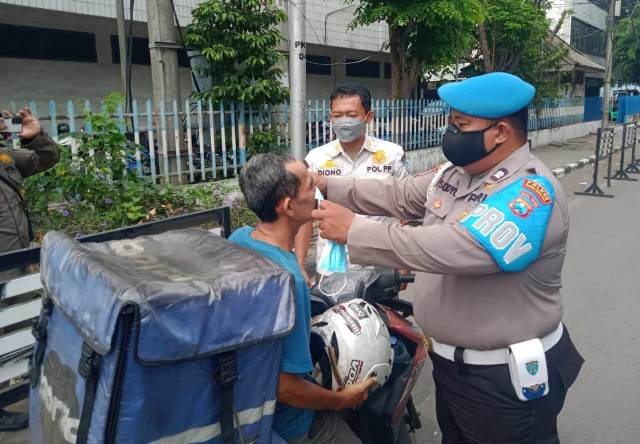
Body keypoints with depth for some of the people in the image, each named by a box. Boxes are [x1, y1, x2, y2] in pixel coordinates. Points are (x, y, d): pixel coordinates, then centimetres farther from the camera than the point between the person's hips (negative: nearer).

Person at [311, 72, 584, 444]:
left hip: (506, 376, -8)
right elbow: (400, 196, 8)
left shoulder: (531, 194, -26)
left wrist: (353, 230, -33)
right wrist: (329, 186, -2)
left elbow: (454, 248, -37)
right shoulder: (456, 175, 1)